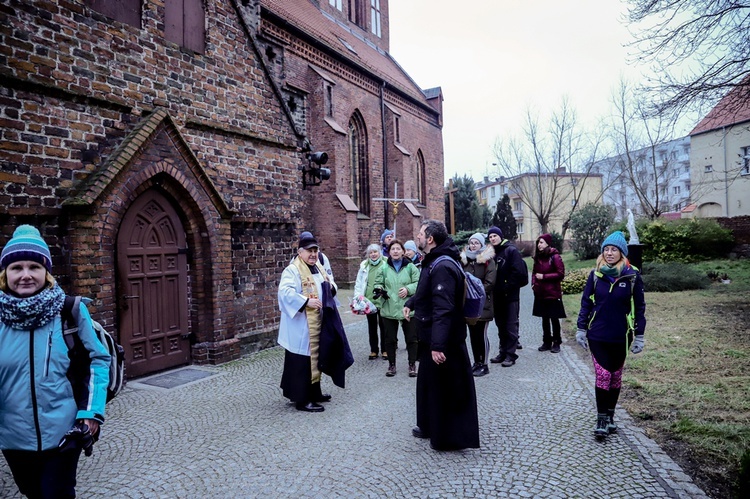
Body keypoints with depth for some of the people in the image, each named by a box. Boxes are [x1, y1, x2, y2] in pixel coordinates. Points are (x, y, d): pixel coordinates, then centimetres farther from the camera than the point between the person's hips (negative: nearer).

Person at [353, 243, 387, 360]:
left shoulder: (386, 264, -5)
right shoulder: (364, 265, 6)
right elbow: (359, 282, 9)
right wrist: (358, 296, 0)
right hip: (369, 301, 3)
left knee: (383, 325, 9)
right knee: (372, 326, 13)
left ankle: (385, 349, 23)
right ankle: (374, 350, 25)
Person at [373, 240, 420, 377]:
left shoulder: (410, 267, -2)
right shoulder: (384, 268, 2)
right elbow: (378, 283, 8)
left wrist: (408, 289, -17)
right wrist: (379, 290, -13)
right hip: (389, 309, 1)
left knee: (411, 338, 8)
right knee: (390, 339, 10)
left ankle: (412, 364, 23)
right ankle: (391, 365, 25)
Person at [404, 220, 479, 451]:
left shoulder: (442, 267, -24)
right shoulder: (433, 262, 10)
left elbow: (443, 309, -31)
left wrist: (438, 344, -33)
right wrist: (410, 303, 18)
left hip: (443, 341, -11)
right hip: (432, 337, 11)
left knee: (445, 389, 3)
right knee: (428, 382, 22)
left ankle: (448, 437, 18)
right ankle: (430, 426, 39)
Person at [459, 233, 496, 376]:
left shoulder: (488, 260, -4)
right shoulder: (465, 259, 12)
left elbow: (489, 282, -11)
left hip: (482, 304, -5)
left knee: (481, 334, -3)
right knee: (473, 333, 10)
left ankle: (484, 364, 7)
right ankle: (477, 362, 20)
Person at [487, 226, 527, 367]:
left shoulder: (511, 251, -7)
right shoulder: (492, 252, 11)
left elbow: (518, 272, -15)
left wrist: (507, 287, -15)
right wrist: (494, 289, 0)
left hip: (510, 295, -7)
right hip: (497, 296, 7)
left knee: (511, 326, -1)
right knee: (501, 325, 13)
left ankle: (511, 354, 5)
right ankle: (503, 352, 23)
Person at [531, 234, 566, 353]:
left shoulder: (555, 256, -11)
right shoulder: (538, 257, 8)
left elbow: (561, 274, -13)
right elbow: (534, 272, 17)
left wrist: (544, 276, -16)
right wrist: (533, 283, 1)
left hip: (553, 294, -6)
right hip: (540, 294, 6)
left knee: (554, 319, 5)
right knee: (544, 319, 13)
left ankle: (556, 343, 16)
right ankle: (547, 342, 23)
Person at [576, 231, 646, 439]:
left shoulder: (632, 276, -6)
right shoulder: (595, 274, -3)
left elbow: (639, 307, 0)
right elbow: (586, 302, 3)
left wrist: (639, 335, -1)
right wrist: (581, 329, 1)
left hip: (621, 336, 0)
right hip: (597, 336, 0)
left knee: (615, 376, 13)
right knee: (602, 375, -2)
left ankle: (610, 416, 28)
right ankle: (601, 420, 8)